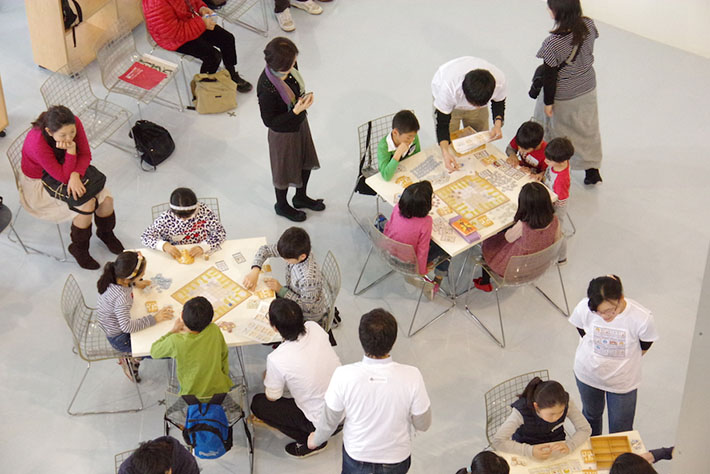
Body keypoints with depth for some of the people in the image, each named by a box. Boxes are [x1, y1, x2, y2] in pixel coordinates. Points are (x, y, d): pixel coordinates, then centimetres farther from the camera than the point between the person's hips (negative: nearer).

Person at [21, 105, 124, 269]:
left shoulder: (74, 123, -23)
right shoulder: (37, 143, -37)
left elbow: (85, 155, -12)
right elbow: (63, 177, -30)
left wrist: (75, 175, -30)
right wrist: (71, 149, -40)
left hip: (70, 172, 5)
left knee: (106, 198, -11)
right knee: (87, 203, -23)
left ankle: (105, 233, 22)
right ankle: (79, 249, 2)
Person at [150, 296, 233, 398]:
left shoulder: (175, 341, -25)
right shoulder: (214, 330, -18)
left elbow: (154, 352, -4)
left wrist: (173, 331, 6)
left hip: (193, 396, -2)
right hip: (220, 391, 2)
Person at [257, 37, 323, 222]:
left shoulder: (289, 69, -16)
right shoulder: (267, 88, -38)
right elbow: (269, 121, -27)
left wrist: (304, 98, -7)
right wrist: (296, 111, -33)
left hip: (300, 123, 8)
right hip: (283, 133, -7)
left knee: (306, 161, 27)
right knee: (285, 170, 18)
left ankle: (301, 197, 55)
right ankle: (282, 205, 47)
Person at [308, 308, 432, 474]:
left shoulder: (343, 376, -25)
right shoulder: (412, 377, -26)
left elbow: (329, 421, -8)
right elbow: (423, 425, -9)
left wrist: (316, 440, 15)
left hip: (356, 460, -1)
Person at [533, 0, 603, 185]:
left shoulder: (553, 43, -35)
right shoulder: (588, 25, -18)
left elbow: (550, 76, -23)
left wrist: (548, 102, -10)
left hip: (563, 97, -5)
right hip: (588, 89, 6)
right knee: (587, 128, 24)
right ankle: (592, 170, 38)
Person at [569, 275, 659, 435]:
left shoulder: (641, 318, -33)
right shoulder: (585, 308, -29)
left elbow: (645, 345, -10)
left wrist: (623, 362, 1)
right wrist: (596, 355, 4)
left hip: (622, 380, -2)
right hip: (588, 373, 2)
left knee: (621, 431, 11)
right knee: (591, 415, 29)